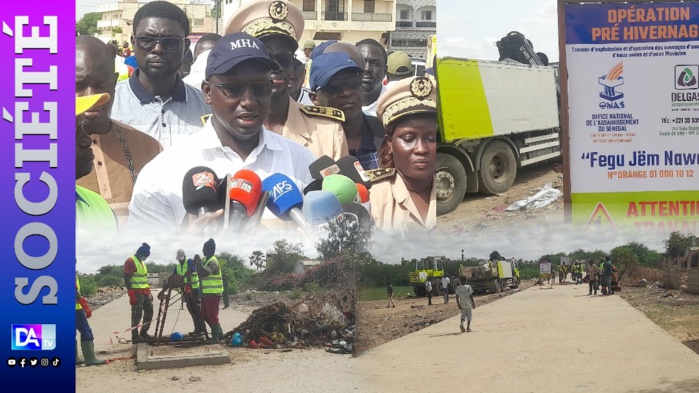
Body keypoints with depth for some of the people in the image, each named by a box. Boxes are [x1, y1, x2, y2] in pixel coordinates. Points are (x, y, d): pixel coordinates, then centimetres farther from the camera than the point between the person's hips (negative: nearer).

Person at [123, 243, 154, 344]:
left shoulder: (142, 262, 18)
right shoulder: (130, 262, -11)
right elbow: (126, 279, -16)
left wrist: (149, 292, 20)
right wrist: (131, 294, -21)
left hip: (145, 291, 9)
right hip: (136, 293, -9)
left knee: (149, 312, 12)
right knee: (137, 315, -7)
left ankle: (144, 333, 23)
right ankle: (135, 336, -2)